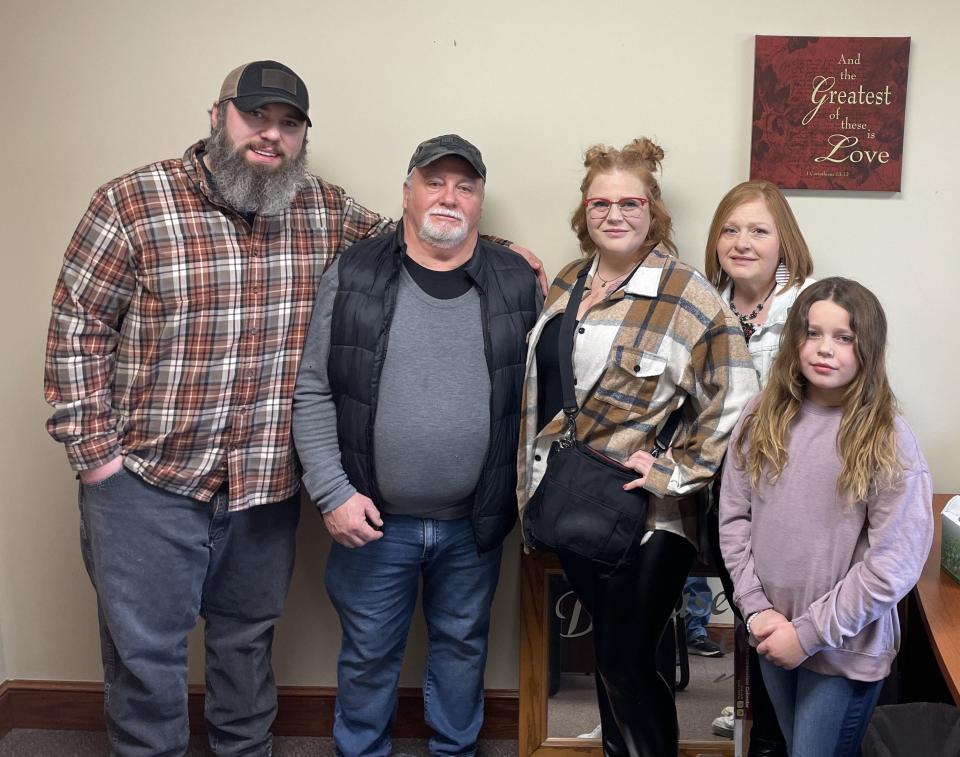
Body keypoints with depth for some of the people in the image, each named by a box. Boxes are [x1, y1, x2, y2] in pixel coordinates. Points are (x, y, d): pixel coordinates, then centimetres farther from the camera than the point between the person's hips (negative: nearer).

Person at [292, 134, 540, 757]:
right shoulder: (352, 278, -3)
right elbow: (314, 393, -3)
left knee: (462, 646, 19)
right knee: (369, 654, 14)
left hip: (475, 522, 1)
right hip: (374, 519, -1)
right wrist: (333, 492, -10)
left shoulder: (519, 284, 1)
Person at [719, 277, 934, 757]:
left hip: (846, 648, -4)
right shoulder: (762, 419, -3)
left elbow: (896, 563, -17)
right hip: (773, 636, 4)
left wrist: (809, 633, -16)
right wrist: (756, 608, -10)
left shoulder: (889, 440, -15)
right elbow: (733, 517, 0)